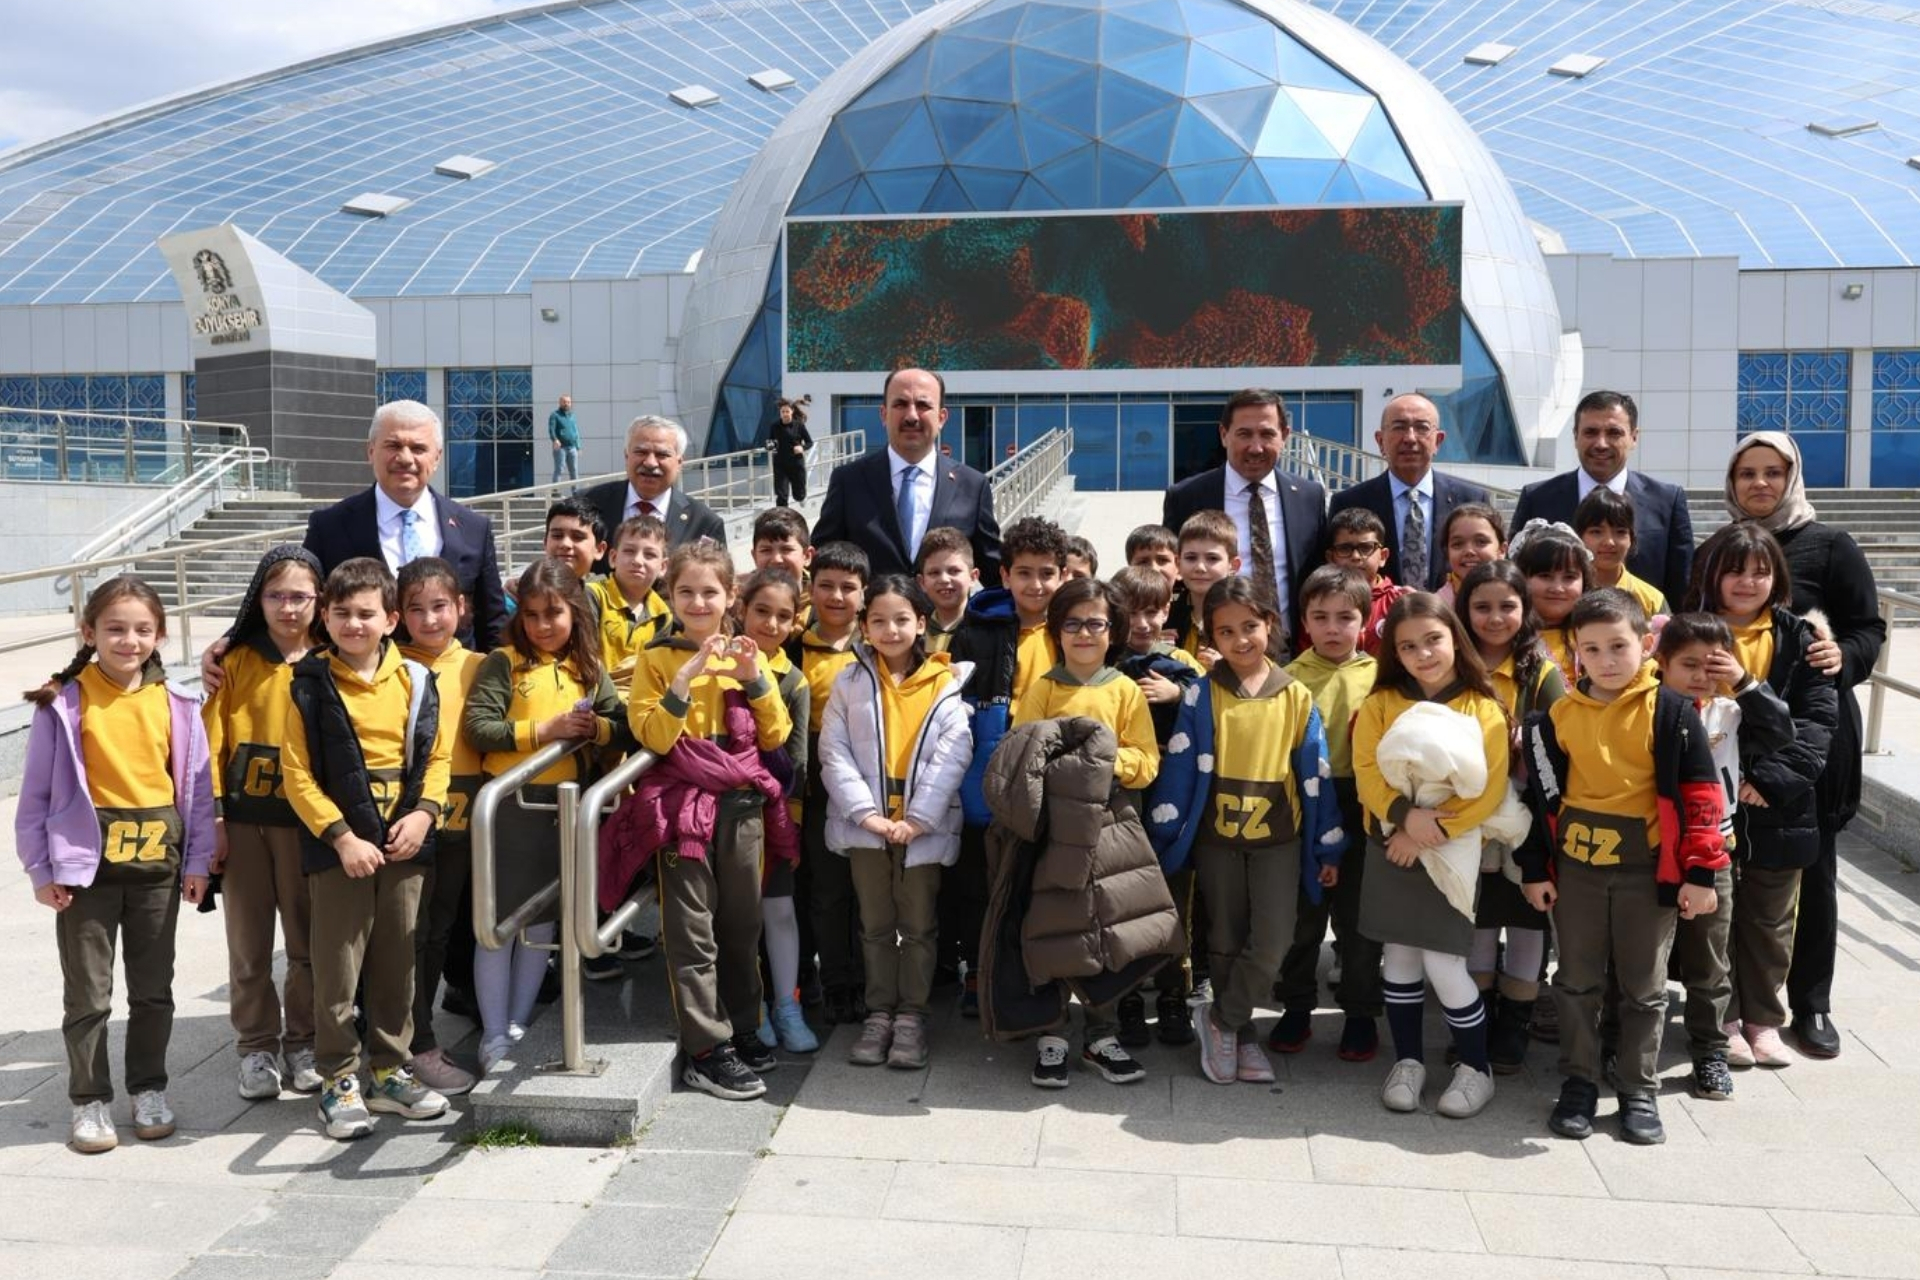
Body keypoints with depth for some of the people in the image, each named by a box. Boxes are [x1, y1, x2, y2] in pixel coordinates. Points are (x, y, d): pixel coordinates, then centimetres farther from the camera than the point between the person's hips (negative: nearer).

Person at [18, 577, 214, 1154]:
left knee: (153, 988, 13)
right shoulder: (64, 704, -7)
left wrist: (198, 861, 3)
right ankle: (90, 1101, 20)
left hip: (158, 863, 2)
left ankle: (149, 1089, 27)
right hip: (86, 865, -2)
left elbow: (198, 786, 4)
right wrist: (42, 868, -5)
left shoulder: (175, 706, -1)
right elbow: (37, 792, -3)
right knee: (88, 994, 7)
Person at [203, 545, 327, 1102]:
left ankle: (303, 1044, 21)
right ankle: (256, 1047, 21)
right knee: (249, 944, 9)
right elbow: (213, 740, 1)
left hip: (306, 819, 0)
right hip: (243, 818, 1)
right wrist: (213, 815, -4)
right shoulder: (237, 661, 2)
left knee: (308, 940, 7)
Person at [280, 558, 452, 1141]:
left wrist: (424, 811, -8)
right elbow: (297, 773, -7)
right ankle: (339, 1079, 14)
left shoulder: (415, 680, 5)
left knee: (397, 962, 12)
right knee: (338, 967, 1)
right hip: (338, 844, -3)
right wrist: (341, 836, -14)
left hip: (404, 844, 3)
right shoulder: (311, 685, -4)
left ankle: (389, 1070, 25)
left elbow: (437, 757, 9)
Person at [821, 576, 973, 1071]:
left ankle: (911, 1015, 19)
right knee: (875, 924, 12)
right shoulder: (850, 681, 2)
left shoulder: (945, 683, -1)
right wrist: (865, 812, -13)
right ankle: (879, 1012, 23)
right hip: (865, 824, 1)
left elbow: (953, 756, -7)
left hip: (925, 825, -1)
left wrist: (918, 818, -14)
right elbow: (834, 751, -3)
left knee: (919, 925, 7)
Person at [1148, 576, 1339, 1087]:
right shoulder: (1202, 696, -5)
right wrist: (1161, 840, -5)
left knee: (1272, 944, -9)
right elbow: (1178, 769, -4)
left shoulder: (1297, 697, -2)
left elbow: (1315, 775, 2)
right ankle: (1241, 1034, 27)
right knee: (1225, 944, 10)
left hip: (1278, 838, 0)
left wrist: (1328, 848, 4)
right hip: (1217, 839, 0)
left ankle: (1221, 1020, 11)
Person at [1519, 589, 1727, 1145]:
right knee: (1577, 983, 11)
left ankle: (1640, 1090, 25)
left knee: (1644, 987, 11)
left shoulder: (1671, 711, -9)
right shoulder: (1558, 716, -2)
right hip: (1574, 866, 2)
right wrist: (1534, 870, 3)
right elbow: (1540, 796, 4)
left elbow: (1700, 795, -7)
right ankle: (1579, 1084, 24)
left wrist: (1700, 873, -9)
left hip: (1648, 869, -2)